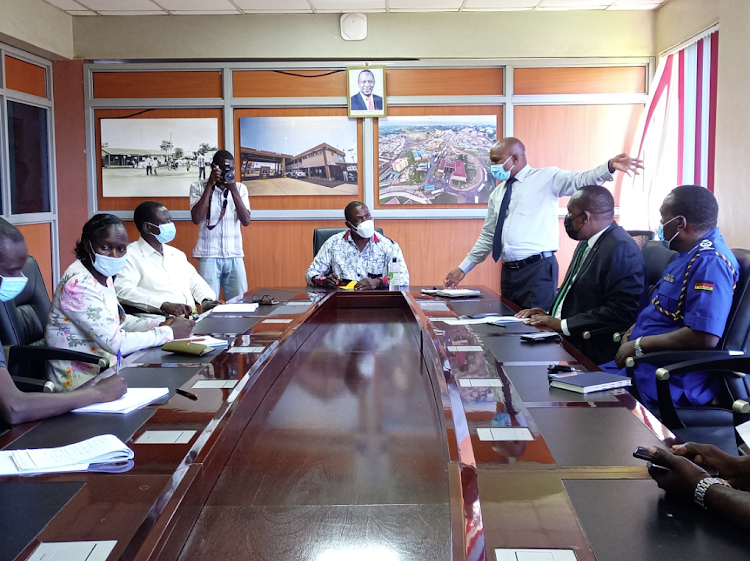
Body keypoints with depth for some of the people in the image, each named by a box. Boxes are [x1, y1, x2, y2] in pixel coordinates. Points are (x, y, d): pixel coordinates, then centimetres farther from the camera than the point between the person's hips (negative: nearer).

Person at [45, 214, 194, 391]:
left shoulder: (103, 275, 4)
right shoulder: (79, 284, -23)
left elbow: (118, 319, 15)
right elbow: (116, 343, -24)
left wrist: (162, 325, 0)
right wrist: (169, 332, -15)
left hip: (103, 366, 8)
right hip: (80, 380, -8)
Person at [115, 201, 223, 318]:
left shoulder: (176, 254, 25)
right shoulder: (130, 255, -1)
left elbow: (195, 282, 27)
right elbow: (122, 291, -15)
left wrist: (207, 300, 2)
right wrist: (164, 305, -26)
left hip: (192, 318, 8)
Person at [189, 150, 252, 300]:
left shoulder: (240, 188, 7)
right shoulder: (198, 187, 1)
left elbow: (246, 221, -3)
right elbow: (197, 218, -12)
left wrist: (233, 190, -12)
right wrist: (210, 185, -12)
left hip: (235, 255, 2)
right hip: (209, 255, -2)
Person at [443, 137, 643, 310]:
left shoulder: (546, 178, -1)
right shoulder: (498, 193, 16)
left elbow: (582, 180, -16)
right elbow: (488, 235, 21)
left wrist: (610, 166, -35)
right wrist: (463, 268, 20)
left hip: (538, 269, -6)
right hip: (509, 272, 6)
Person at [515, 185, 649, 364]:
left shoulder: (621, 249, -16)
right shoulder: (588, 243, 13)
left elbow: (622, 311, -23)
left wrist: (562, 324, -20)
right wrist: (549, 314, 4)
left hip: (592, 354, -9)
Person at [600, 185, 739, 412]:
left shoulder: (710, 262, -19)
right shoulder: (691, 253, 16)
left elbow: (704, 337, -28)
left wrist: (639, 345, -17)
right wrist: (637, 329, 7)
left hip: (672, 381, -11)